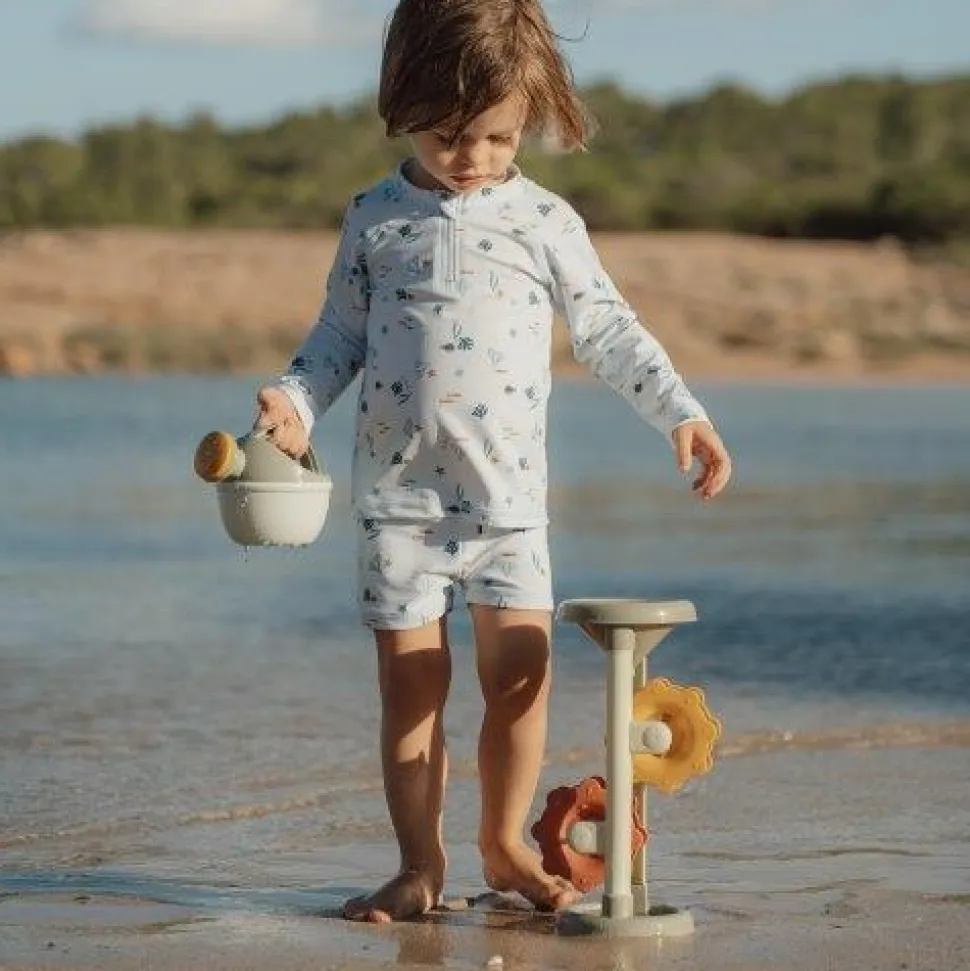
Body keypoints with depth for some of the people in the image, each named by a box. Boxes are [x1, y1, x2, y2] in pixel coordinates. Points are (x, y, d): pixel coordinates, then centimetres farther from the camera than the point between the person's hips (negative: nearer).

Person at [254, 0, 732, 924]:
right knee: (410, 682, 0)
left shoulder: (544, 221, 3)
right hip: (397, 495, 0)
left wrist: (681, 413, 2)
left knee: (520, 671, -5)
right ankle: (419, 864, 9)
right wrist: (292, 398, -7)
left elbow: (608, 332, 8)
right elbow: (341, 336, 10)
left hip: (506, 497, 0)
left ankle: (504, 844, 13)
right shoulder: (375, 219, 4)